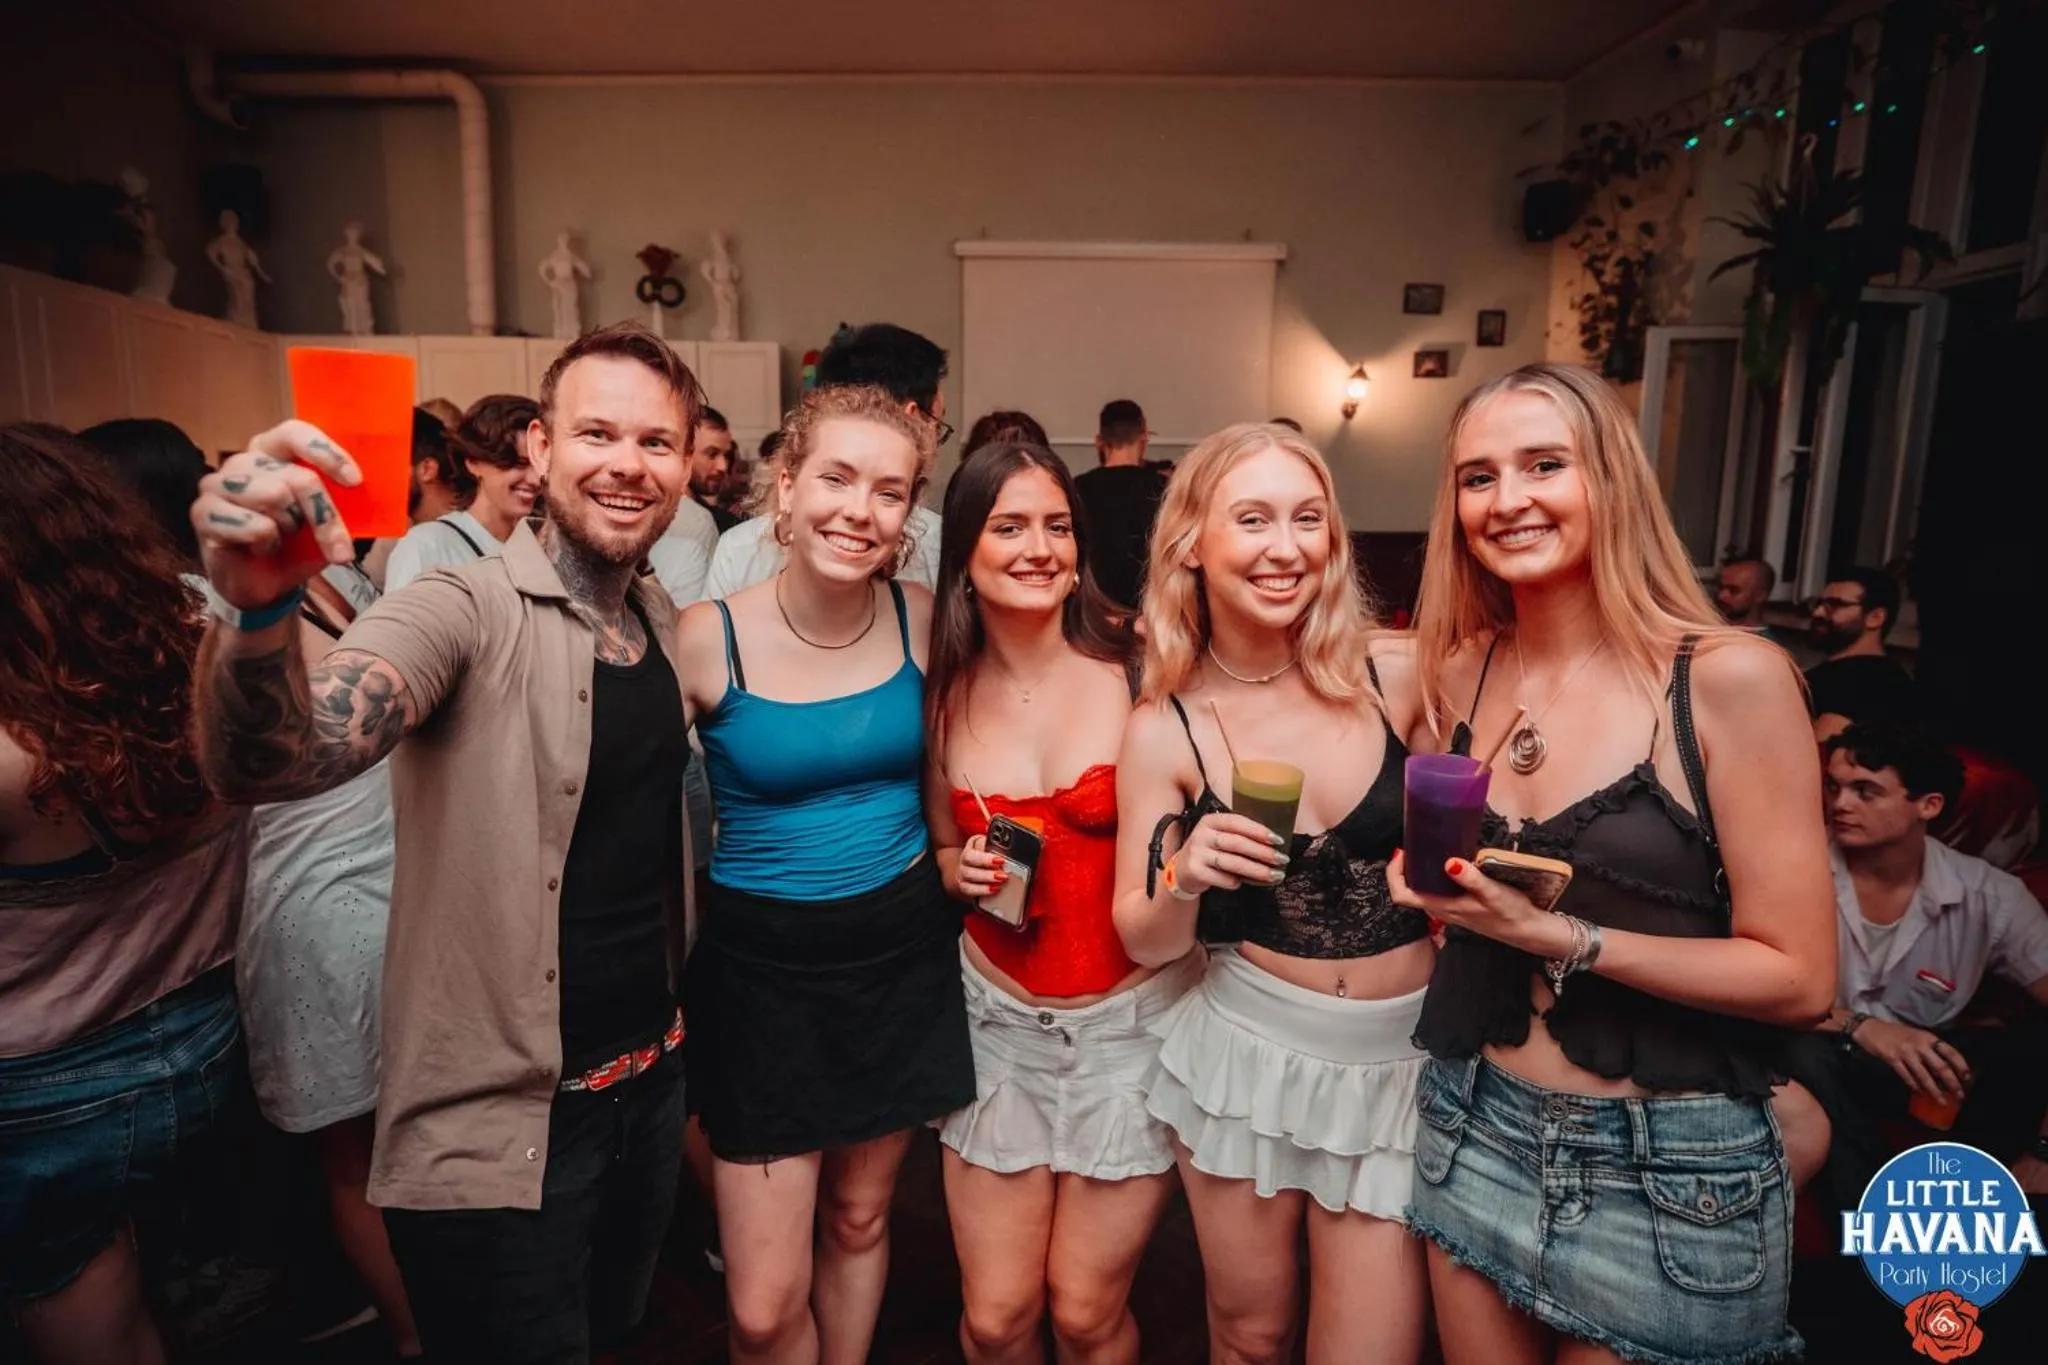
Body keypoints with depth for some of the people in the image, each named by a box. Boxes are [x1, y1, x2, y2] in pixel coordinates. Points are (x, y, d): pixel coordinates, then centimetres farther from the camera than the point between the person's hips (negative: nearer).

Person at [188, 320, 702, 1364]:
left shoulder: (663, 618, 2)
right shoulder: (469, 613, -19)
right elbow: (273, 767, -35)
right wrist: (256, 606, -53)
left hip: (652, 1075, 6)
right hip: (498, 1128, -6)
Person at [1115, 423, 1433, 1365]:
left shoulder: (1395, 682, -9)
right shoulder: (1165, 729, -9)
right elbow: (1146, 944, -4)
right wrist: (1183, 880, -22)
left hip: (1403, 1062, 0)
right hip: (1245, 1054, 0)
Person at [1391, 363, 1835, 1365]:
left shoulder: (1731, 679, -15)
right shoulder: (1457, 675, 0)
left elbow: (1801, 977, -14)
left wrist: (1557, 936, -22)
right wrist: (1437, 885, -5)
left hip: (1672, 1169, -4)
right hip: (1474, 1129, 4)